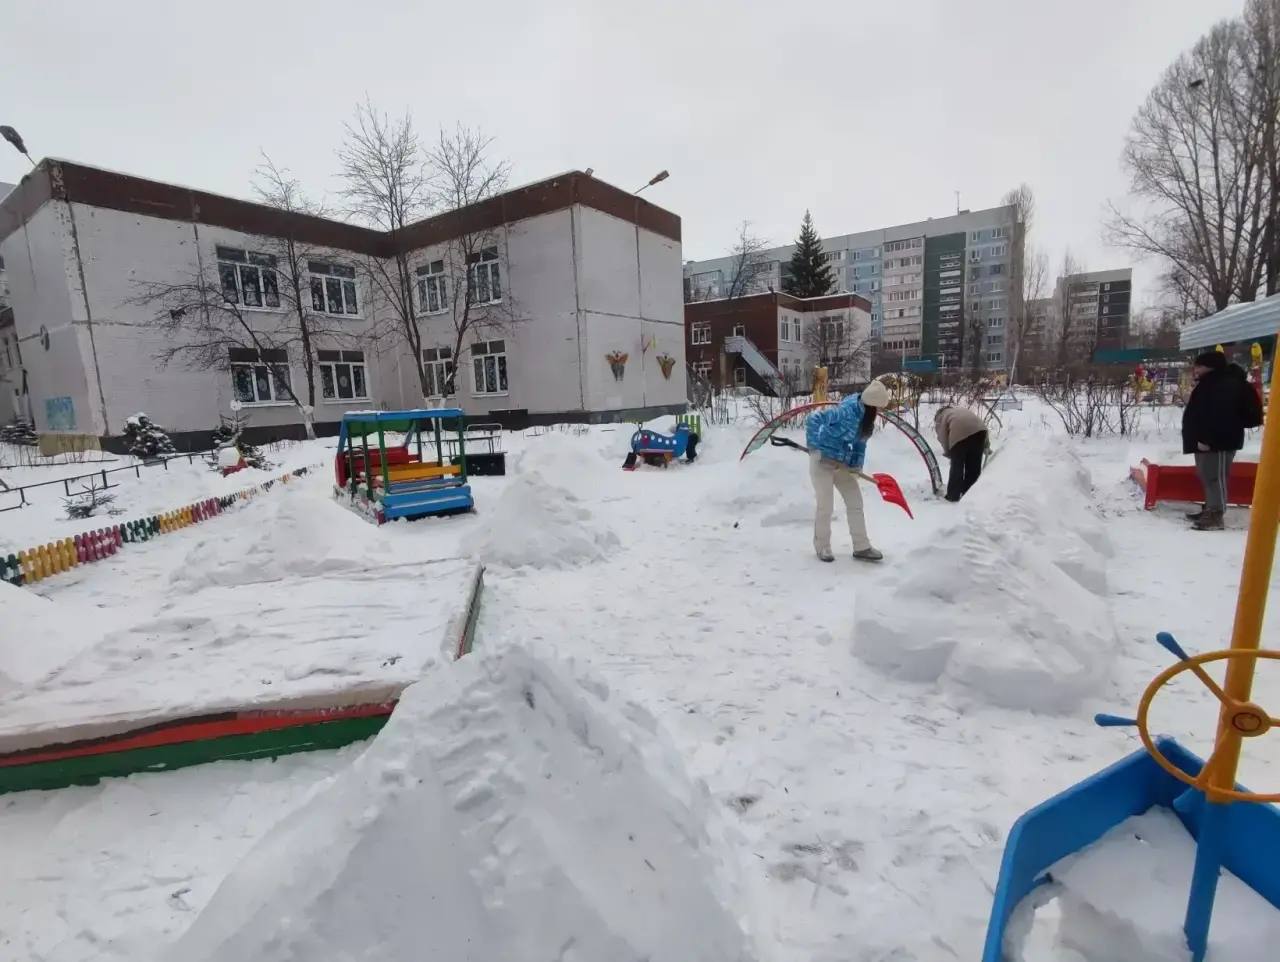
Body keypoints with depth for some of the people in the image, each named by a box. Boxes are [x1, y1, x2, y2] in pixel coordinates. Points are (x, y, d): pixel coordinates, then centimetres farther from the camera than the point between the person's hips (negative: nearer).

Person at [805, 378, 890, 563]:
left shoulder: (865, 415, 0)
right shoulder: (847, 411, -27)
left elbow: (860, 441, 10)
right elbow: (814, 420, -28)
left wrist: (857, 465, 0)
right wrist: (813, 445, -15)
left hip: (842, 463, 9)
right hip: (822, 459, -9)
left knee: (855, 502, 9)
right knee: (825, 505, -2)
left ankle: (861, 548, 18)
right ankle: (822, 547, 16)